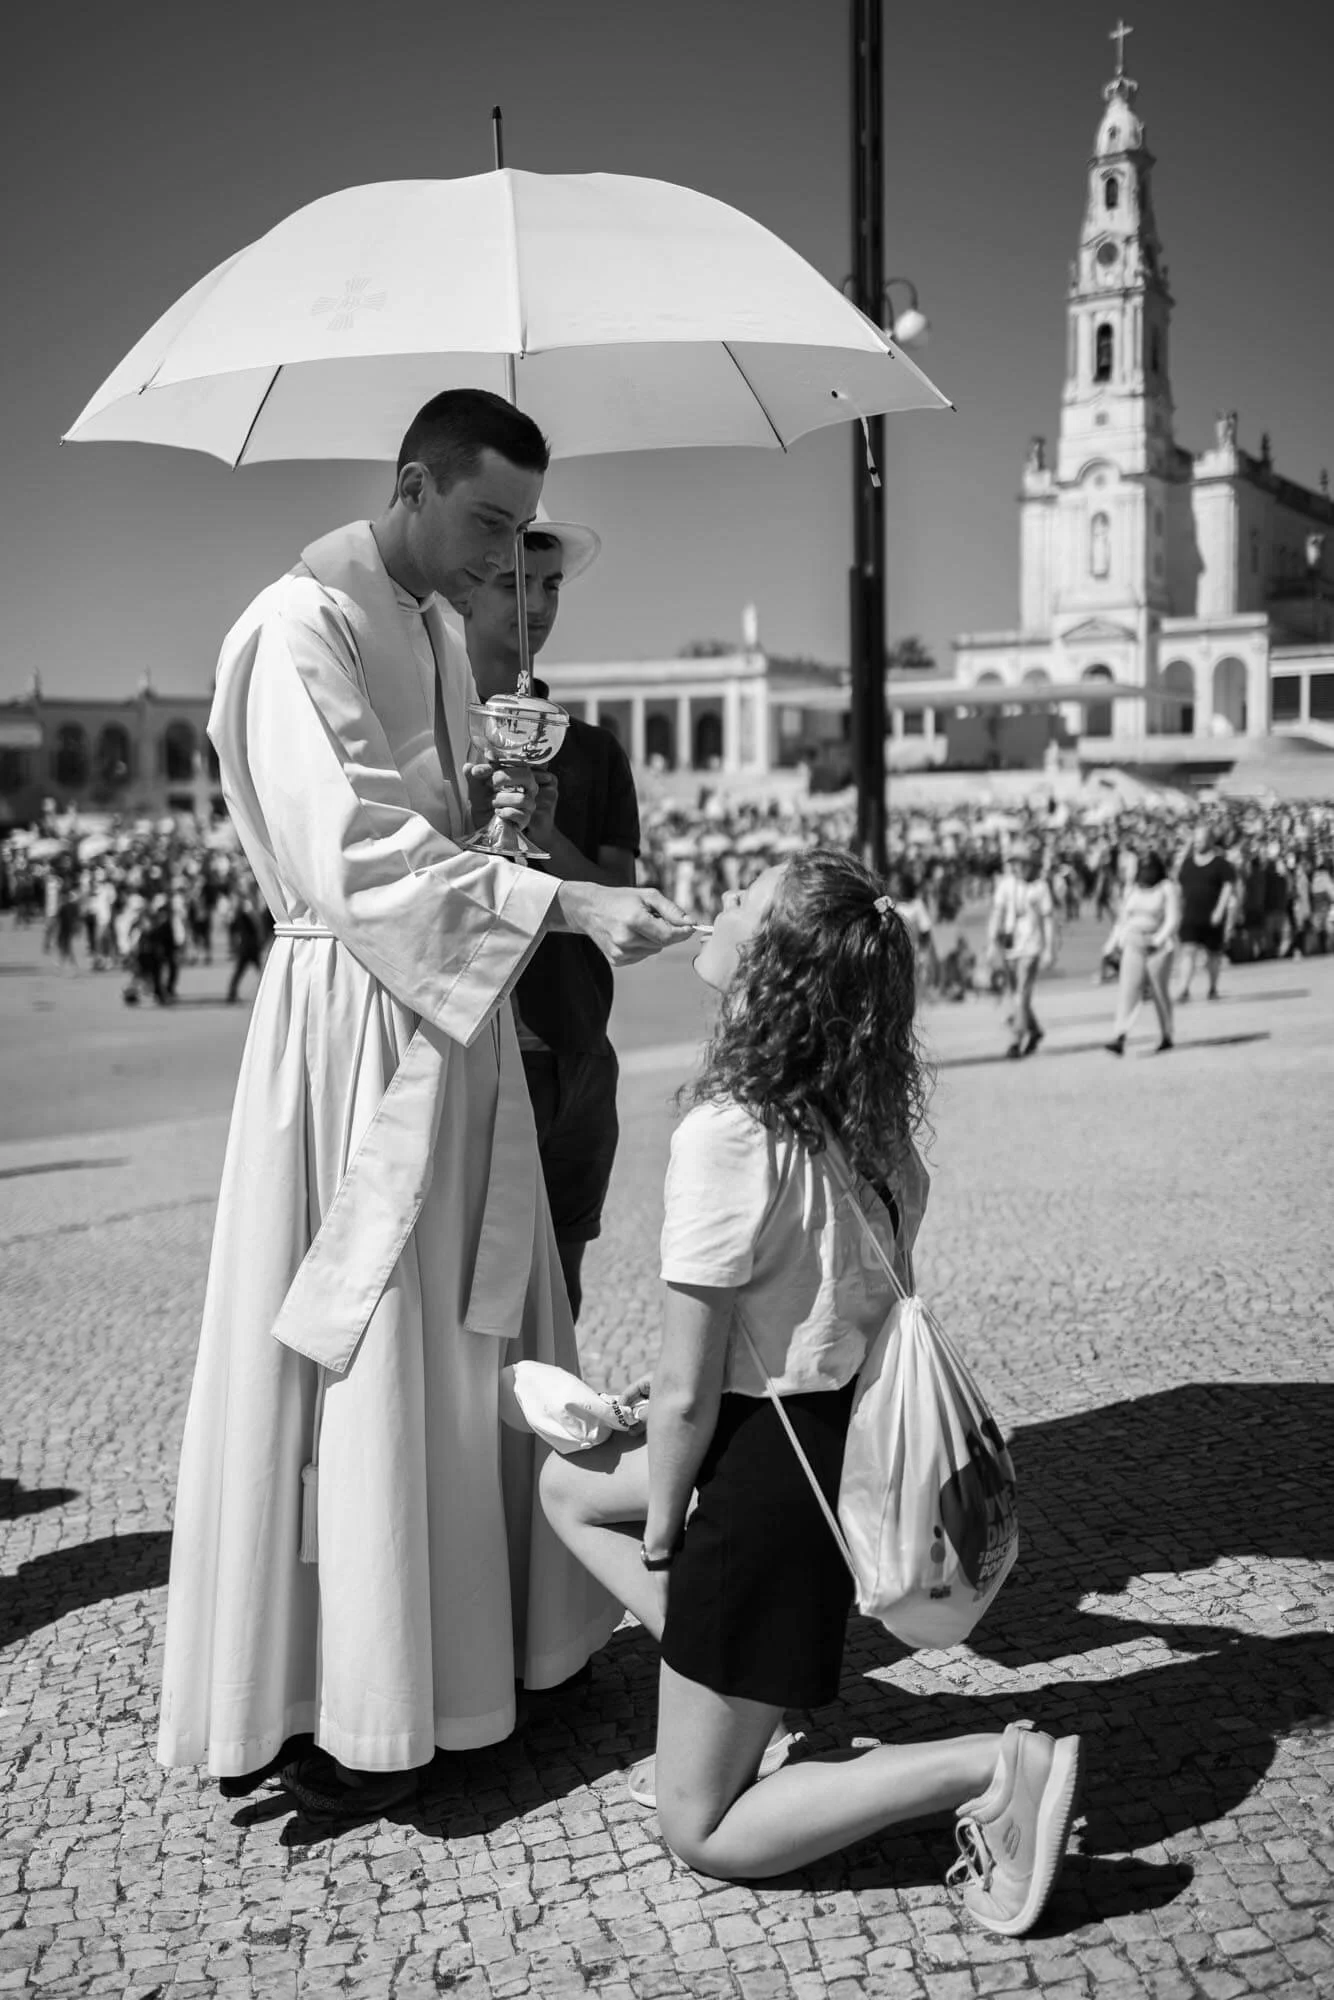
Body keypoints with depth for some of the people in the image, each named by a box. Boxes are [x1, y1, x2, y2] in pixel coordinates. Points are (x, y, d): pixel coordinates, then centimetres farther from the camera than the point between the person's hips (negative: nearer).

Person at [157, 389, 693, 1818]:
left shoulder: (433, 630, 15)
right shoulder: (300, 626, -13)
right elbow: (350, 850, -23)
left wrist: (497, 807, 0)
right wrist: (560, 902, -28)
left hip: (451, 1015, 9)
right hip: (349, 1018, -9)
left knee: (476, 1345, 13)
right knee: (354, 1362, -3)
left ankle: (472, 1642, 26)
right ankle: (323, 1709, 9)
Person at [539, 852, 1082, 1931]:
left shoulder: (725, 1135, -25)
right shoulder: (875, 1118, -2)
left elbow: (686, 1395, -20)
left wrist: (658, 1536, -1)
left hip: (772, 1468, -8)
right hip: (849, 1429, 8)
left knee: (703, 1831, 9)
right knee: (569, 1482, 27)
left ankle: (989, 1766, -6)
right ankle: (762, 1705, 19)